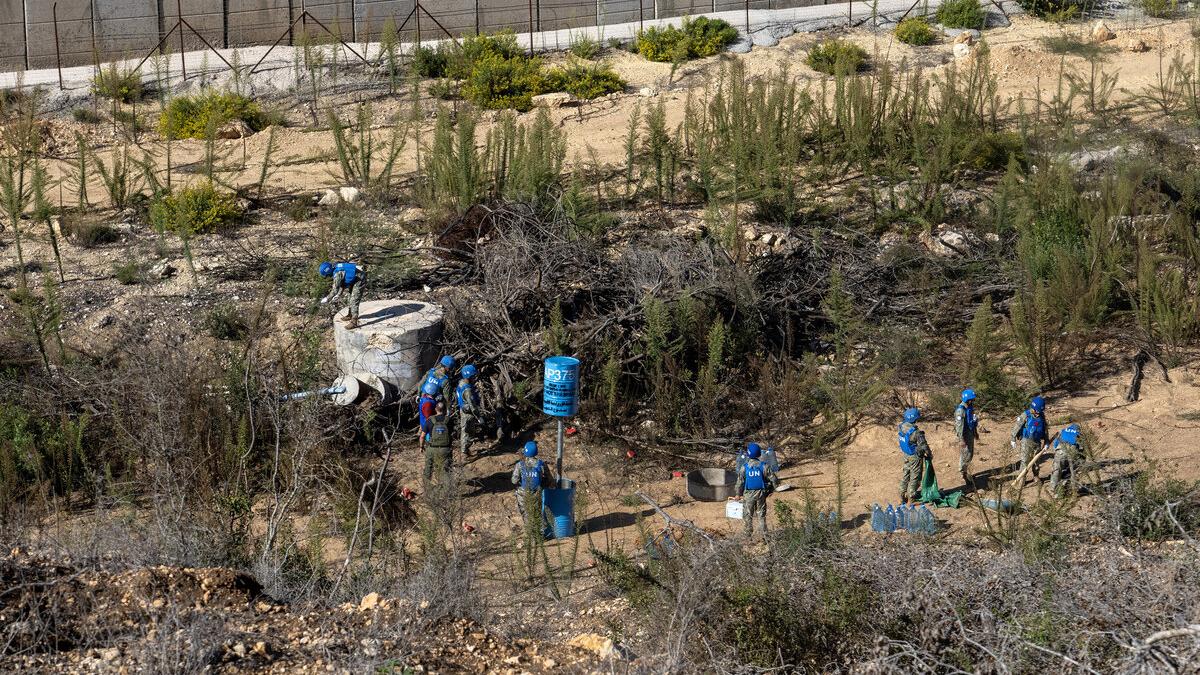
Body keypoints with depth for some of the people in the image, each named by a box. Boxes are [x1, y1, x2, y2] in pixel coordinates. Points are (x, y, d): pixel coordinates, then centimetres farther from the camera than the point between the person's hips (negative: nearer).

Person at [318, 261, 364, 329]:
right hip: (355, 279, 10)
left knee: (354, 301, -11)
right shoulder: (337, 269, 4)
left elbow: (335, 290, -23)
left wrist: (326, 299, -13)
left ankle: (354, 322, -11)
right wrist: (338, 295, 16)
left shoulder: (338, 274, -26)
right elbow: (342, 284, 16)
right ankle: (350, 315, 40)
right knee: (351, 298, 23)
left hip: (359, 280, -10)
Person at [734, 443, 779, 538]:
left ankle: (748, 536, 15)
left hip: (748, 494, -1)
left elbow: (740, 483, -8)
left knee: (747, 516, 11)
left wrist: (738, 492, 11)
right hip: (761, 494, 1)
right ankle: (764, 535, 15)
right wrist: (770, 490, 8)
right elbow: (775, 480, -9)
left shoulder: (744, 467, -13)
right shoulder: (764, 466, -10)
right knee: (761, 516, 13)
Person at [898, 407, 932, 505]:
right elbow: (924, 446, -23)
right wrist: (930, 455, -4)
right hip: (915, 457, -7)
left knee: (905, 475, 20)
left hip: (906, 456, 7)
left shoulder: (901, 427, -9)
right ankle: (911, 499, 13)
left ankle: (902, 497, 29)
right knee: (915, 477, 7)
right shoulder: (916, 432, -29)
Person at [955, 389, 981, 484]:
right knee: (965, 454, -2)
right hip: (964, 434, -9)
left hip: (971, 433, 9)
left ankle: (966, 472, 30)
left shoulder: (970, 407, 5)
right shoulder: (961, 410, -23)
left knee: (970, 454, 17)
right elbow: (959, 425, -25)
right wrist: (961, 439, -26)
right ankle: (964, 475, 9)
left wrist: (976, 433, 23)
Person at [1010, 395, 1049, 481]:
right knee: (1025, 461, -4)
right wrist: (1013, 439, -9)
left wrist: (1046, 443, 10)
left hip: (1037, 442, 4)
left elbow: (1045, 430, 11)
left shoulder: (1042, 417, 2)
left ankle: (1036, 476, 29)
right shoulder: (1025, 415, -12)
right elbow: (1017, 426, -9)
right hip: (1026, 441, -4)